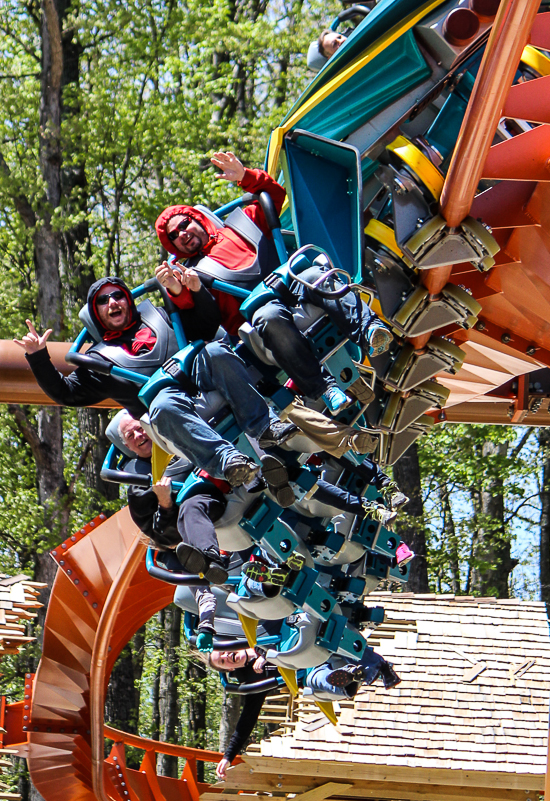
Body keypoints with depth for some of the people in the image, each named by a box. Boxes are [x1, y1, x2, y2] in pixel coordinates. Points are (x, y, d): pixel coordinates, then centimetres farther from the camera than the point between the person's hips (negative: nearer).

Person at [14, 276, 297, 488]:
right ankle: (226, 460, -56)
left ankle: (266, 427, -40)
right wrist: (37, 357, 7)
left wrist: (197, 291, 9)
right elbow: (65, 393, 18)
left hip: (198, 380, 2)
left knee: (215, 352, -31)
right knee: (164, 406, -40)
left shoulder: (157, 318, 31)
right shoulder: (100, 358, 26)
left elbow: (207, 327, 27)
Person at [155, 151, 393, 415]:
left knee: (313, 276, -33)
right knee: (269, 318, -39)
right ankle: (323, 388, -46)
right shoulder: (190, 273, 23)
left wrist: (245, 177, 11)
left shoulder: (236, 227, 31)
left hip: (291, 287, 2)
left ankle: (369, 329, -52)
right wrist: (178, 292, -16)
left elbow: (275, 195, 28)